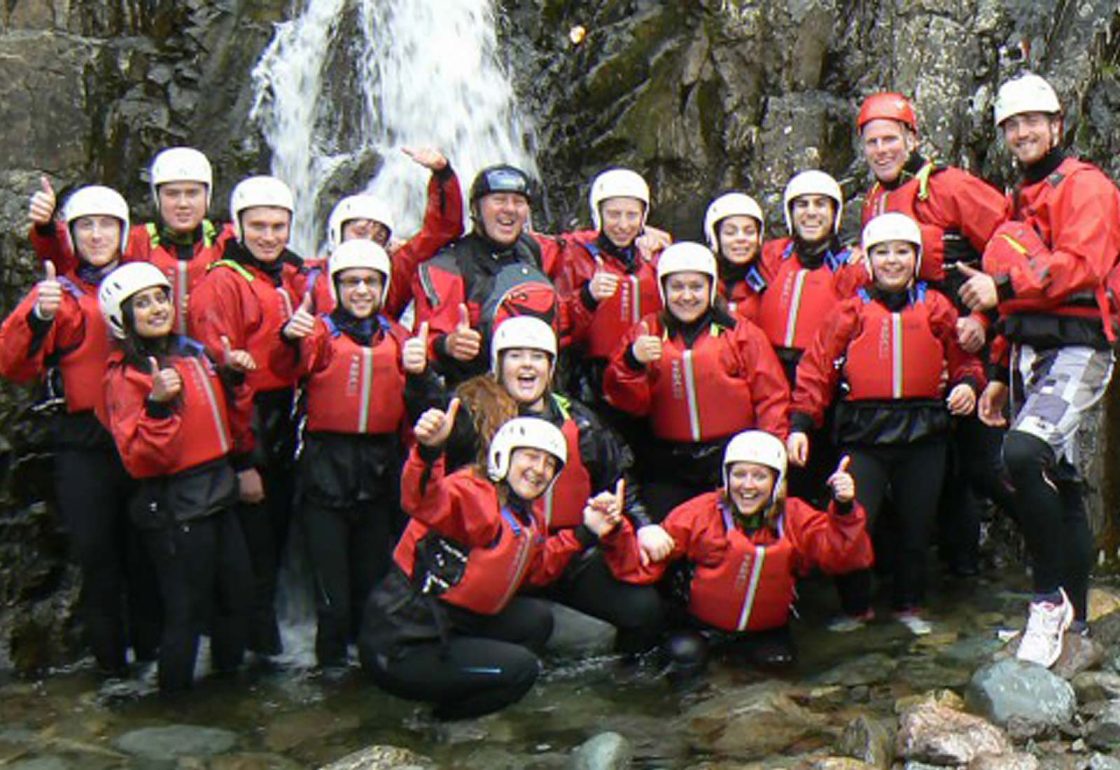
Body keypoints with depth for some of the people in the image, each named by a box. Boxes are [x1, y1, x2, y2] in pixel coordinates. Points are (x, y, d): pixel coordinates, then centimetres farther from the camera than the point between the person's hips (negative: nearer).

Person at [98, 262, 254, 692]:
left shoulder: (193, 355, 9)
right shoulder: (125, 376, -10)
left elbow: (232, 429, 19)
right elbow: (139, 462, -20)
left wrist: (234, 379, 4)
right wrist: (157, 406, -31)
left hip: (218, 495, 7)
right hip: (173, 508, -7)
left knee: (236, 592, 16)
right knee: (187, 610, 1)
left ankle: (229, 674, 35)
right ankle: (174, 697, 19)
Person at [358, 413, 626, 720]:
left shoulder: (529, 521, 11)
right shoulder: (473, 492, -20)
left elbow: (538, 569, 20)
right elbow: (425, 502, -40)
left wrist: (584, 533, 10)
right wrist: (429, 451, -60)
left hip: (451, 626, 10)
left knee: (537, 619, 13)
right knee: (521, 668, -12)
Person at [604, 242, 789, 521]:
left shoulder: (741, 333, 4)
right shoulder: (646, 333, 8)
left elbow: (771, 396, 0)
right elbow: (627, 402, -1)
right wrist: (633, 362, -19)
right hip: (669, 467, 1)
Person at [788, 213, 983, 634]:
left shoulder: (936, 308, 8)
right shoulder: (850, 311, 4)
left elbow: (963, 358, 15)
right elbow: (817, 368, 1)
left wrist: (969, 384, -7)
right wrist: (799, 424, -7)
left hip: (923, 430, 2)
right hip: (864, 432, -1)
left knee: (915, 524, 10)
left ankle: (909, 605, 30)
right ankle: (856, 607, 15)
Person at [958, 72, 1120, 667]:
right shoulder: (1019, 203, 24)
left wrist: (1003, 285, -25)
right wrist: (999, 375, 22)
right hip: (1029, 353, 9)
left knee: (1024, 451, -30)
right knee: (1060, 486, 11)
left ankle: (1051, 597, -18)